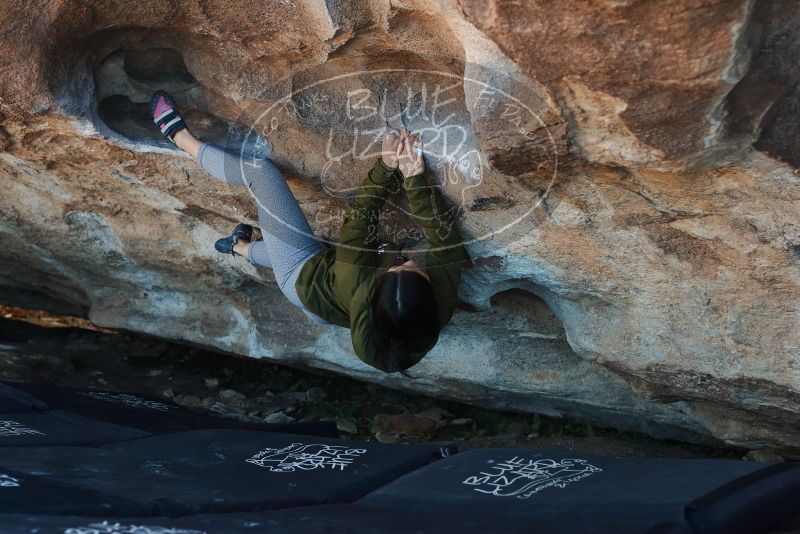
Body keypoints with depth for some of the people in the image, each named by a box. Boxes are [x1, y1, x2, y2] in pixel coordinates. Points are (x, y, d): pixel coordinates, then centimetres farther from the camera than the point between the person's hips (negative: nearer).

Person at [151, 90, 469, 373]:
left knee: (259, 171, 0)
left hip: (302, 279, -4)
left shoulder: (358, 289, -44)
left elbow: (360, 220, -31)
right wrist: (415, 176, -33)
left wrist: (387, 166, -27)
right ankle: (243, 248, 59)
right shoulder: (444, 295, -36)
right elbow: (444, 234, -27)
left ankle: (179, 136, 24)